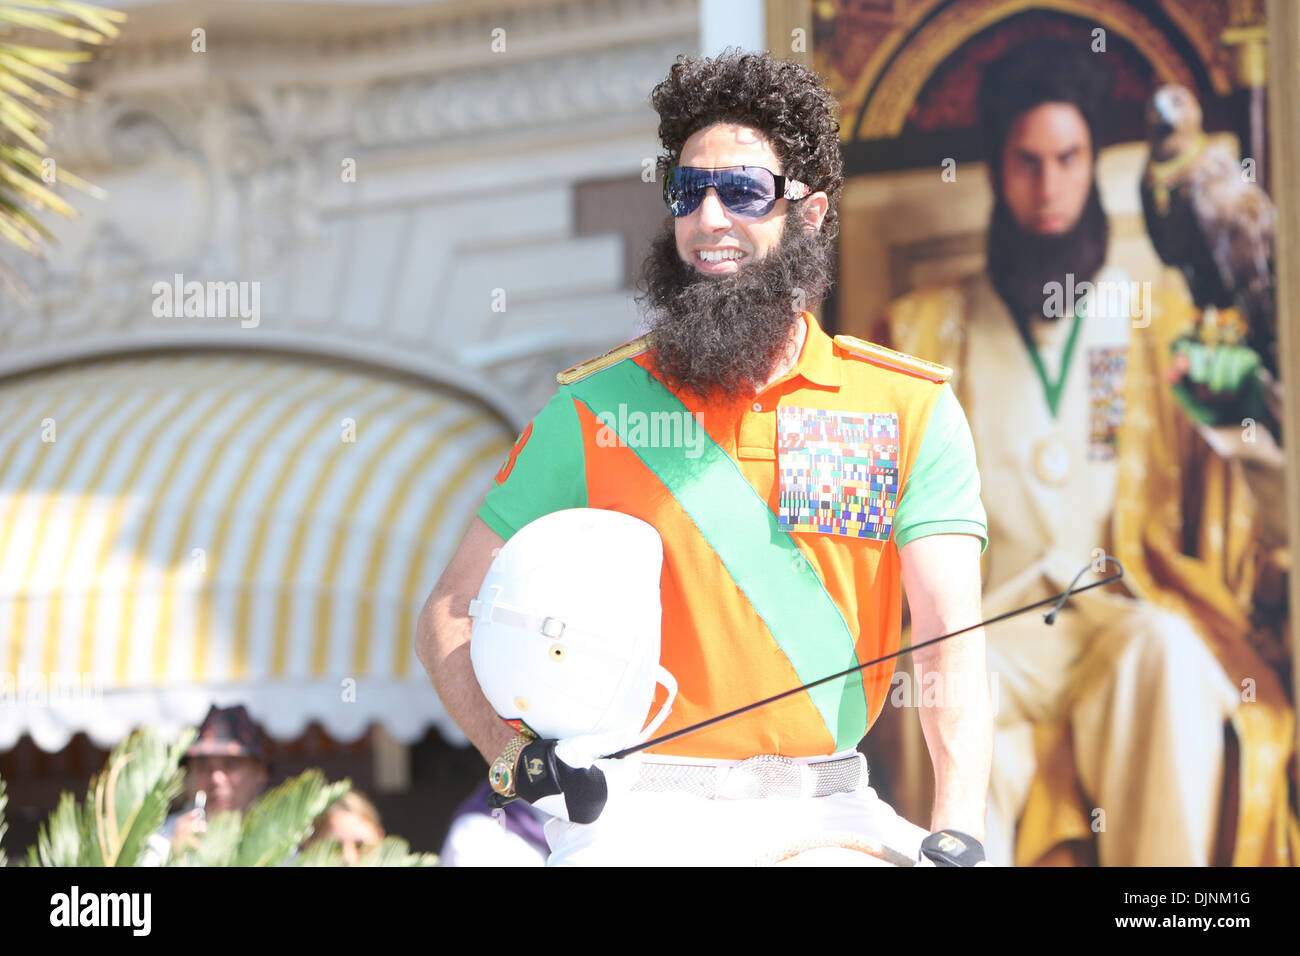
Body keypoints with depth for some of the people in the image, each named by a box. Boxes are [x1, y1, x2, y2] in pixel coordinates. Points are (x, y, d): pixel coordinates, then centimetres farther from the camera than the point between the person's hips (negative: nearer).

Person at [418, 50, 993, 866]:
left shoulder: (912, 409, 6)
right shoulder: (594, 408, 6)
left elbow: (952, 638, -4)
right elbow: (452, 615, 8)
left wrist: (957, 831, -19)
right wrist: (513, 755, -10)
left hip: (825, 811, 2)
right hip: (641, 808, -1)